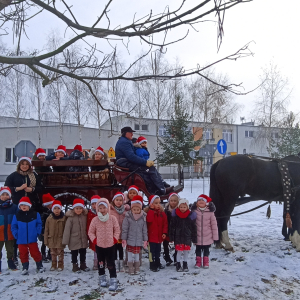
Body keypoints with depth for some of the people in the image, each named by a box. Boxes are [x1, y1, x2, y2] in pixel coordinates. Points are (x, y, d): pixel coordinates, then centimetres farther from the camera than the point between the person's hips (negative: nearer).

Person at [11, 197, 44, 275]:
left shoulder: (35, 214, -3)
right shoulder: (17, 216, -3)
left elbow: (39, 224, 4)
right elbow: (13, 226, 3)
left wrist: (37, 233, -4)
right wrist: (16, 235, -5)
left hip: (32, 239, -1)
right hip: (21, 240, 1)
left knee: (35, 253, 5)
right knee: (23, 254, 10)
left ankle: (40, 266, 20)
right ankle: (25, 267, 24)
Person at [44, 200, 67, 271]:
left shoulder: (64, 218, -7)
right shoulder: (49, 218, -2)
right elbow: (46, 230, 3)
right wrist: (46, 240, 1)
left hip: (60, 239, -2)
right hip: (51, 239, 3)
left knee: (60, 253, 7)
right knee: (53, 253, 15)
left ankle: (60, 265, 20)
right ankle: (54, 265, 28)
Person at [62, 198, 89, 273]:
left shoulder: (85, 216, -2)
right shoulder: (71, 217, -14)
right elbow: (67, 229, -12)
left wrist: (88, 237, 7)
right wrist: (65, 241, -13)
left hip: (83, 239, 4)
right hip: (74, 240, -4)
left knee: (83, 253, 17)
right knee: (74, 253, 9)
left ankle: (83, 265, 34)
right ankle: (75, 266, 25)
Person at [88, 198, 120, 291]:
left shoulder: (112, 218, -8)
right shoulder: (95, 220, -7)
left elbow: (117, 230, 2)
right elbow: (91, 232, 4)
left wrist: (115, 239, -6)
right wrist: (94, 239, -7)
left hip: (110, 245, -1)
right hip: (99, 245, 2)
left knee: (111, 263, -1)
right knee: (101, 262, 15)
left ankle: (113, 280, 5)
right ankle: (102, 278, 31)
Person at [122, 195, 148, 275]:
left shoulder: (143, 217, -3)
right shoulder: (128, 217, -9)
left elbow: (145, 230, 4)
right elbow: (124, 229, -5)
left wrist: (145, 240, 5)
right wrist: (124, 239, -5)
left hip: (139, 241, 1)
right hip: (130, 241, -1)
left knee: (137, 254, 11)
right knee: (130, 254, 7)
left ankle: (137, 269, 27)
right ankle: (130, 269, 21)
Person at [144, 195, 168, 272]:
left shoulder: (162, 213, 3)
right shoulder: (149, 212, -11)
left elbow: (165, 223, 5)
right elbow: (149, 220, -29)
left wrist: (164, 233, -5)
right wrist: (152, 210, -27)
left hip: (159, 236, 5)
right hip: (152, 236, -5)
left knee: (158, 251, 18)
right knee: (152, 251, 0)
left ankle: (158, 263, 33)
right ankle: (152, 265, 10)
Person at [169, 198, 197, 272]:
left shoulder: (191, 215, -4)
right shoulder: (175, 215, -6)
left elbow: (194, 228, 3)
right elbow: (171, 227, -1)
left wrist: (194, 238, 4)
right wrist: (171, 237, -2)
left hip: (187, 237, 1)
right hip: (178, 236, -1)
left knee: (186, 251, 10)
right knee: (179, 251, 1)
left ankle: (185, 265, 28)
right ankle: (178, 265, 18)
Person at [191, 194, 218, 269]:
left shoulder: (210, 212, -10)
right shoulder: (194, 211, -7)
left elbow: (214, 224, -5)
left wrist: (215, 236, -4)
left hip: (207, 237, 0)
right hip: (197, 236, 1)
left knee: (206, 249, 15)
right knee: (198, 249, 13)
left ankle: (206, 262, 30)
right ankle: (198, 262, 28)